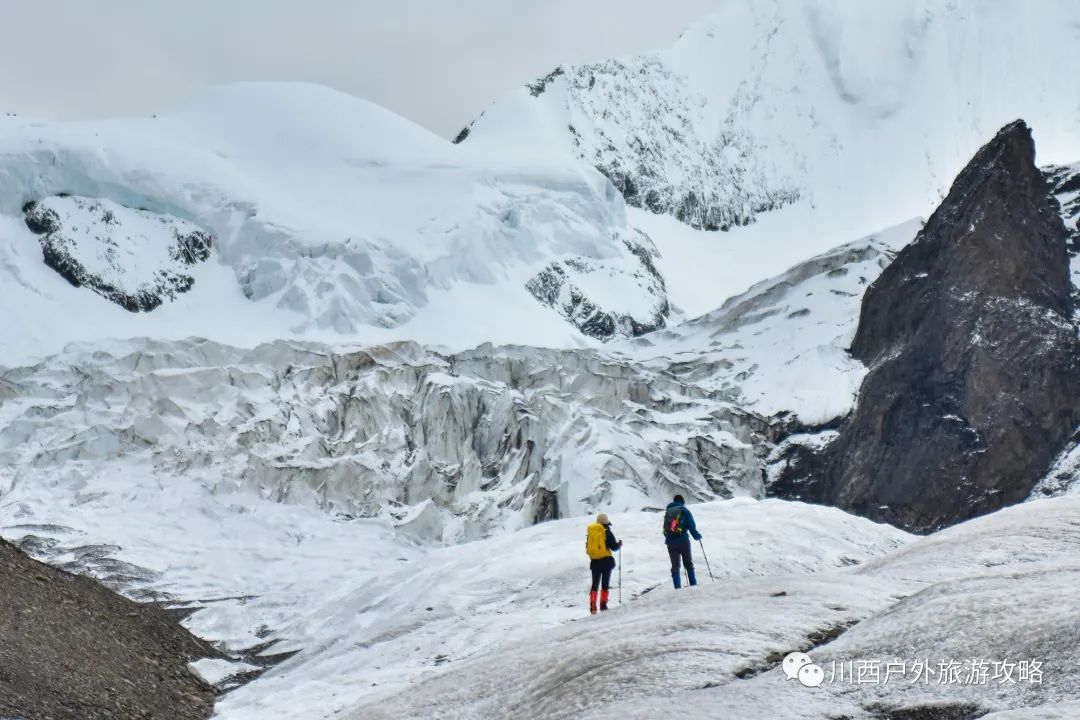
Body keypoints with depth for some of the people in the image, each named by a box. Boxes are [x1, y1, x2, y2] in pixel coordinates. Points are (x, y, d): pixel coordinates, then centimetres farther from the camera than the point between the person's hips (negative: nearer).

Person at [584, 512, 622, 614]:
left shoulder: (590, 532, 3)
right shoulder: (607, 532, -9)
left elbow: (587, 547, 9)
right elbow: (614, 547, -7)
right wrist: (619, 544, 13)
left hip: (594, 561, 4)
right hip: (606, 561, -4)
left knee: (595, 584, 9)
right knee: (605, 584, 4)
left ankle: (592, 607, 1)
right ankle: (603, 605, -1)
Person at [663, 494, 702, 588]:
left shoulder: (667, 511, 13)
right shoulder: (684, 511, -1)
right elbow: (691, 526, -7)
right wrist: (697, 536, 7)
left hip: (670, 543, 3)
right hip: (683, 541, -3)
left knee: (675, 566, 8)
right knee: (688, 564, 10)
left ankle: (677, 587, 1)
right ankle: (693, 584, 6)